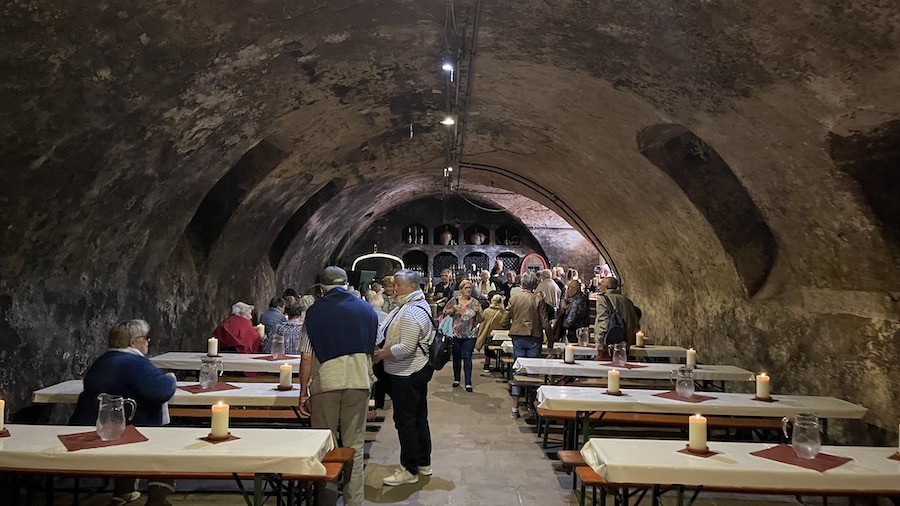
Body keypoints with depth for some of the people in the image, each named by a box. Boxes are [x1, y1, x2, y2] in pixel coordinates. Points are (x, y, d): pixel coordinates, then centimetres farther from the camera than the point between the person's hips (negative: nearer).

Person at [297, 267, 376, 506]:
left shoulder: (315, 311, 0)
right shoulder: (367, 309, 7)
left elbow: (306, 356, -3)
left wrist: (303, 393, 4)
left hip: (325, 383, -2)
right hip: (359, 382, 2)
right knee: (354, 446, 9)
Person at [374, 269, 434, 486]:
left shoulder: (410, 312, -21)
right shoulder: (422, 305, 12)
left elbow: (405, 348, -28)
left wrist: (380, 354, -17)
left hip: (406, 375, -11)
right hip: (420, 370, 11)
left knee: (405, 421, -1)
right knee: (419, 418, 17)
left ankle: (409, 470, 9)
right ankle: (424, 463, 28)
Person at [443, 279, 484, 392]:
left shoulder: (475, 303, 3)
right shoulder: (454, 301, 2)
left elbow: (480, 320, 3)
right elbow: (444, 314, 3)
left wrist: (478, 312, -16)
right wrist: (453, 310, -14)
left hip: (470, 335, -1)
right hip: (455, 334, 1)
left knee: (467, 357, -6)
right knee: (456, 357, 10)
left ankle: (468, 383, -3)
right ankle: (456, 379, 27)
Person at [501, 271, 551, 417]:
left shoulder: (514, 299, -1)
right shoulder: (538, 299, -7)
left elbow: (504, 323, 0)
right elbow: (545, 323, -7)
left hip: (518, 338, 2)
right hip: (534, 338, -2)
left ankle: (515, 407, 7)